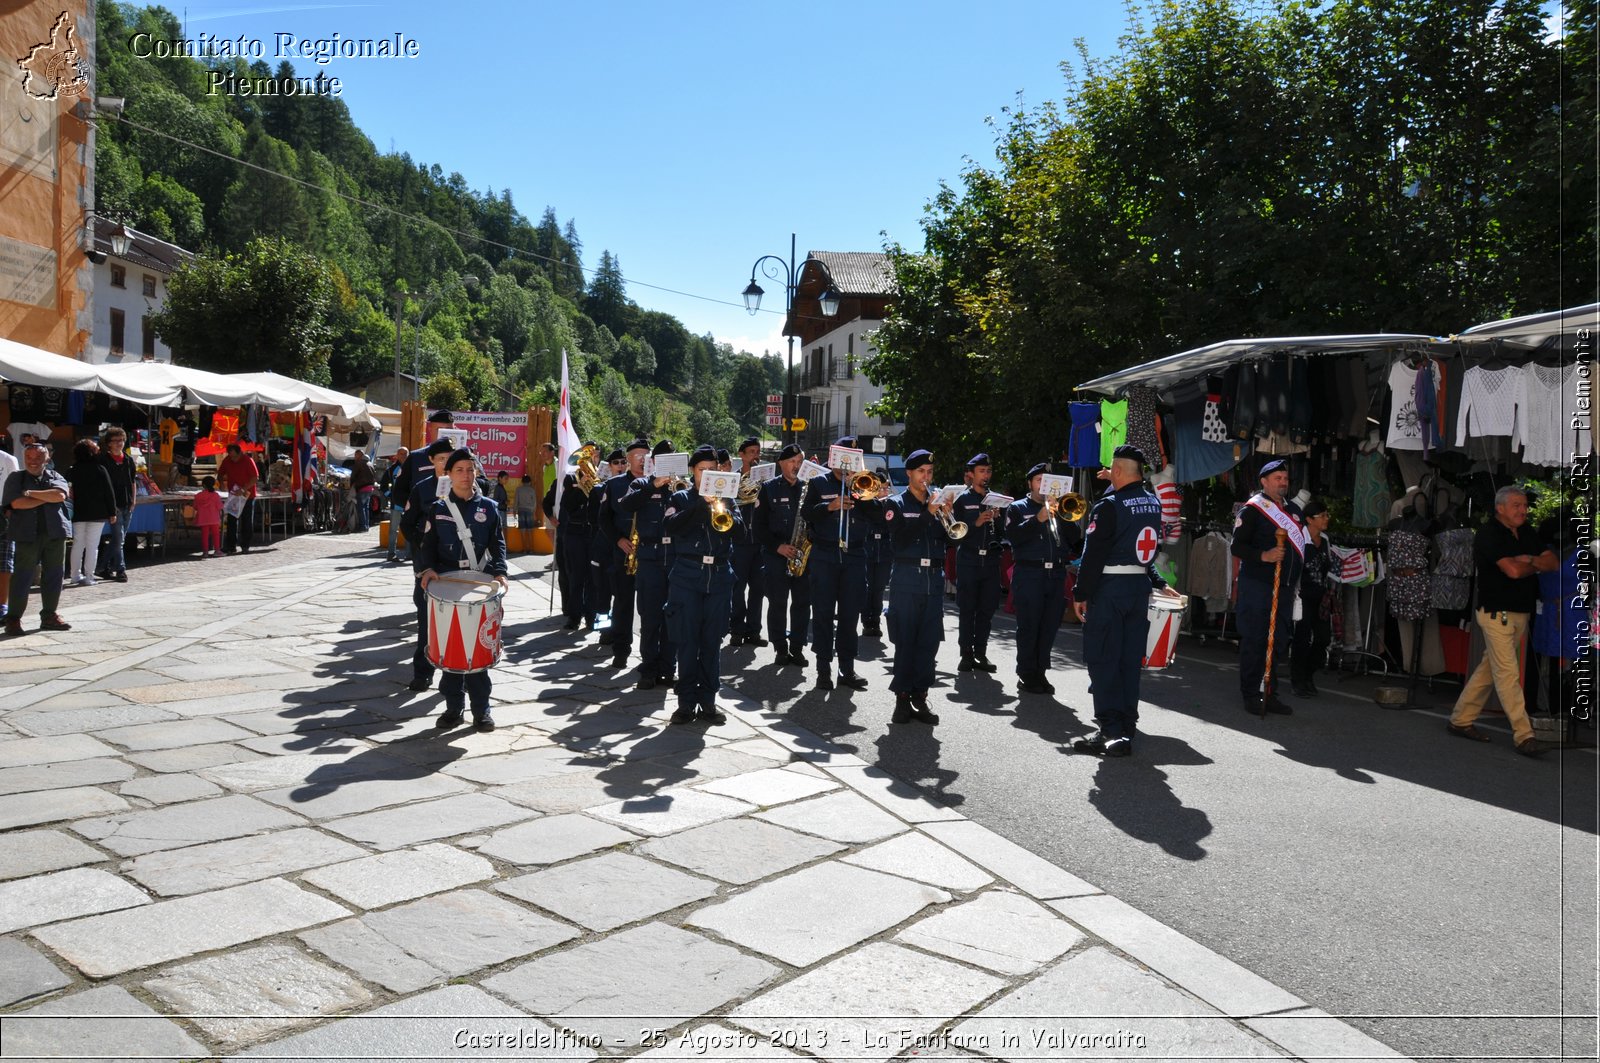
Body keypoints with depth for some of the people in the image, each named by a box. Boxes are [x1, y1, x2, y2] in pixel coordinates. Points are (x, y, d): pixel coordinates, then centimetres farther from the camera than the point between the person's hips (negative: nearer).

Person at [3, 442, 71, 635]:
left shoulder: (54, 477, 13)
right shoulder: (15, 478, 7)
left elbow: (60, 495, -8)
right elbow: (17, 503, -10)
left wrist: (31, 493, -10)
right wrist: (47, 498, -7)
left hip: (55, 532, 3)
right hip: (27, 534, -3)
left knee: (54, 575, 6)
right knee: (22, 576, -3)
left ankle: (49, 616, 17)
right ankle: (13, 618, 5)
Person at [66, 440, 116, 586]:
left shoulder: (71, 471, 3)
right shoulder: (100, 470, -5)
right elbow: (109, 493, -5)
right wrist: (112, 512, 0)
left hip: (78, 513, 3)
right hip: (97, 513, -3)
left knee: (78, 543, 14)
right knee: (92, 545, -2)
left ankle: (75, 575, 18)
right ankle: (88, 577, -4)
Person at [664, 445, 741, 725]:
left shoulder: (726, 498, 13)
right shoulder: (680, 498, 8)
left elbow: (737, 526, -4)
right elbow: (672, 526, -12)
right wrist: (702, 504, -18)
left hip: (719, 575, 2)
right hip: (687, 575, -2)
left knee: (713, 641, 5)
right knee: (687, 641, -1)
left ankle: (708, 700, 12)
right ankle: (687, 701, 7)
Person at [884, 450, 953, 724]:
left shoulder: (936, 504, 15)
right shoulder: (897, 504, 3)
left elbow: (950, 539, 7)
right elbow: (899, 539, -13)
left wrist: (946, 515, -9)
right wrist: (928, 513, -16)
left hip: (934, 579, 4)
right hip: (907, 579, -4)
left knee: (929, 641, 3)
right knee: (905, 640, -2)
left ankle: (920, 696, 11)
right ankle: (902, 698, 5)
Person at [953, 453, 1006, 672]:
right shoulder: (962, 500, 1)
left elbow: (1003, 533, 11)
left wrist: (997, 519, -7)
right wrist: (976, 523, -18)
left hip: (991, 560, 4)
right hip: (968, 560, -4)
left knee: (987, 609, 5)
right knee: (967, 609, -1)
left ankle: (981, 652, 12)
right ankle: (967, 653, 5)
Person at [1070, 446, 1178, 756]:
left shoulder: (1109, 505, -13)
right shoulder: (1154, 503, 8)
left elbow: (1093, 553, -15)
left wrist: (1080, 594, -10)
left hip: (1109, 588, -7)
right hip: (1141, 586, 7)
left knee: (1102, 660, -2)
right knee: (1130, 660, 11)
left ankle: (1111, 731, -6)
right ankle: (1127, 728, 16)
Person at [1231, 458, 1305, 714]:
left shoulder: (1292, 509, 16)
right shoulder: (1252, 509, -6)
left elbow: (1299, 546, 24)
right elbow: (1237, 546, -10)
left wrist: (1295, 580, 19)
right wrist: (1264, 556, -24)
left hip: (1284, 586, 7)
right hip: (1257, 585, -7)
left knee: (1278, 641, 9)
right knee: (1254, 640, -3)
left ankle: (1268, 693, 18)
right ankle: (1251, 695, 5)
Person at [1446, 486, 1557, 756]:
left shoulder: (1526, 534, 14)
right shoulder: (1489, 534, -12)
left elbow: (1554, 563, 8)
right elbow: (1513, 570, -22)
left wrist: (1528, 560, -11)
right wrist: (1536, 566, -1)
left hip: (1520, 613, 8)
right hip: (1497, 613, -8)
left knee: (1488, 669, 12)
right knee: (1508, 675, -9)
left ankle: (1460, 721, 20)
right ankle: (1524, 737, -10)